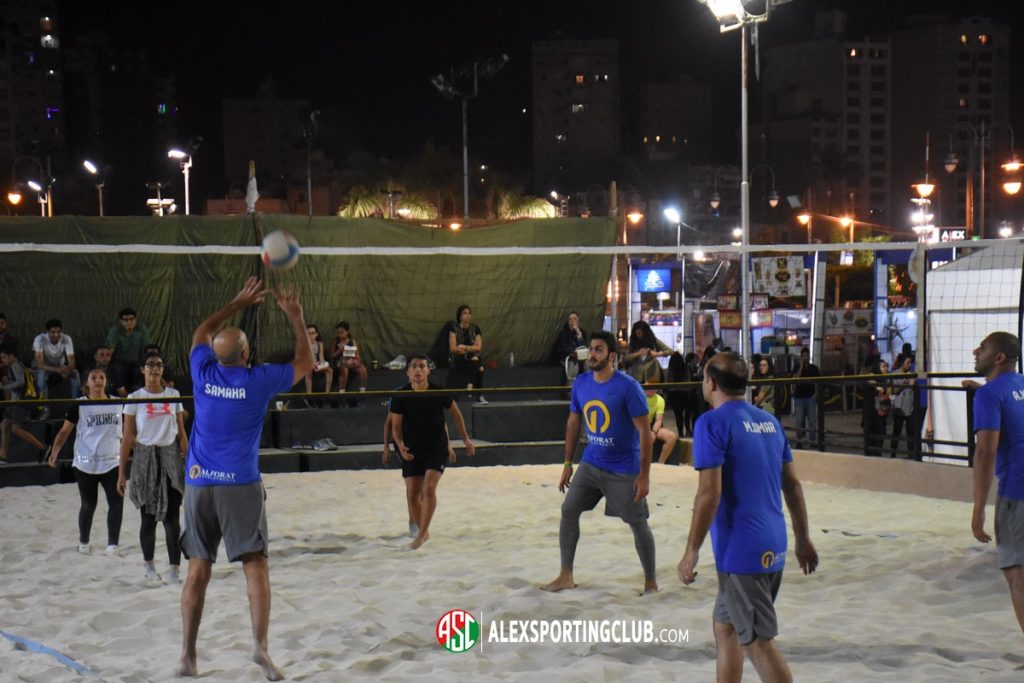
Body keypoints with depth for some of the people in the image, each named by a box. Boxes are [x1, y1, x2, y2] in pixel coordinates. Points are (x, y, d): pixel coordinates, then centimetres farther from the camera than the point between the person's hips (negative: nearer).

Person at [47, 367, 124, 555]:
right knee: (88, 505, 8)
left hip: (111, 462, 2)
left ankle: (112, 544, -1)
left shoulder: (117, 403, 5)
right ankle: (83, 542, 26)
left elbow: (124, 431, 19)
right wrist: (54, 452, -15)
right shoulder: (80, 405, -4)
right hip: (85, 463, -2)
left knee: (117, 502, -8)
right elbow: (65, 431, -5)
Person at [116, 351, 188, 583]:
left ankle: (174, 568, -8)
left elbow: (181, 433, 9)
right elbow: (127, 437, 0)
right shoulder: (135, 398, 0)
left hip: (171, 456, 1)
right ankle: (148, 563, 24)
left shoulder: (173, 395, 6)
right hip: (145, 457, -1)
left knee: (172, 517, -7)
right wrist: (122, 472, -3)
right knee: (148, 517, 6)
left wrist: (189, 464, 5)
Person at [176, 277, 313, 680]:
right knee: (255, 566, -1)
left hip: (198, 483, 3)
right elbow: (305, 363, 12)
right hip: (240, 485, -3)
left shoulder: (204, 374, 4)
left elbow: (201, 334, 26)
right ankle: (260, 646, -15)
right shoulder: (258, 380, -4)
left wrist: (238, 304, 32)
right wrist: (295, 317, 19)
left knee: (198, 570, 6)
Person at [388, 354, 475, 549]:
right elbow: (396, 426, -6)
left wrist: (465, 439, 10)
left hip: (437, 447, -2)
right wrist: (401, 446, -24)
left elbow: (455, 413, 6)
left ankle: (422, 534, -16)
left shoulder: (439, 393, -11)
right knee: (412, 494, 1)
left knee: (428, 489, -19)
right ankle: (423, 531, 21)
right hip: (412, 450, 2)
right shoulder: (400, 397, -11)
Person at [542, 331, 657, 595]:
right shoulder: (581, 383, -1)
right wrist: (568, 463, 10)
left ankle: (651, 581, 18)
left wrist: (644, 475, -18)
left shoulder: (628, 387, -19)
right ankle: (566, 576, 13)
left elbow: (644, 431, -16)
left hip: (624, 469, -5)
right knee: (568, 511, 2)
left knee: (638, 523, 2)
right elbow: (573, 423, 12)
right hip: (591, 464, 5)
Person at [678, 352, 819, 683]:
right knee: (724, 624, 22)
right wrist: (803, 538, 22)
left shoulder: (713, 423, -11)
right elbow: (793, 485, 15)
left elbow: (709, 493, -17)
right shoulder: (769, 421, 12)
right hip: (773, 548, 8)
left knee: (759, 643, -5)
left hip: (741, 551, -8)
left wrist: (691, 552, -12)